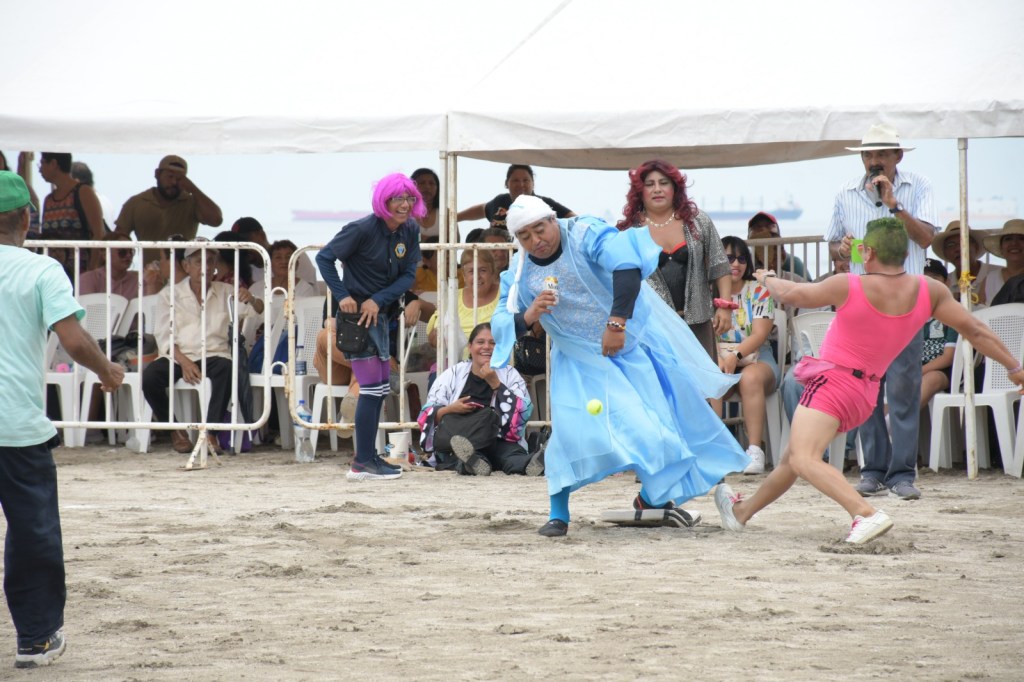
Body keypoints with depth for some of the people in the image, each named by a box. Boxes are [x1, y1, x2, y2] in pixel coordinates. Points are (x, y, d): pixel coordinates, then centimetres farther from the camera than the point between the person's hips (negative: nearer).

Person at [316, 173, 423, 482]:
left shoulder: (410, 231, 1)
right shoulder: (363, 229, -17)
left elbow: (408, 274, -1)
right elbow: (324, 257, -13)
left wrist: (378, 300, -15)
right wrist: (342, 296, -20)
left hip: (380, 314, 8)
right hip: (357, 314, -8)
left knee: (380, 389, 12)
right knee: (372, 388, -10)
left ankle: (369, 457, 21)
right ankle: (362, 464, -6)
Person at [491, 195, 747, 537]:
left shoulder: (585, 235, -23)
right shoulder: (519, 273, -9)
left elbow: (626, 265, -39)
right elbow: (500, 326, -9)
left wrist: (617, 322, -49)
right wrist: (528, 316, -32)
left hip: (633, 339, -2)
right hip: (581, 358, 2)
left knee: (659, 419, 3)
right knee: (570, 428, -16)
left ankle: (653, 496, 27)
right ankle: (558, 514, -4)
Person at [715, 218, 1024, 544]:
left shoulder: (848, 287, -16)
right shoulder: (929, 291, -4)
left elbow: (790, 294, -1)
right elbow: (975, 330, -2)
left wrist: (767, 278, 21)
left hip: (833, 382, -8)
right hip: (866, 392, 8)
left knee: (803, 459, -24)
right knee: (791, 458, 23)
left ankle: (867, 514, -41)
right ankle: (742, 511, 41)